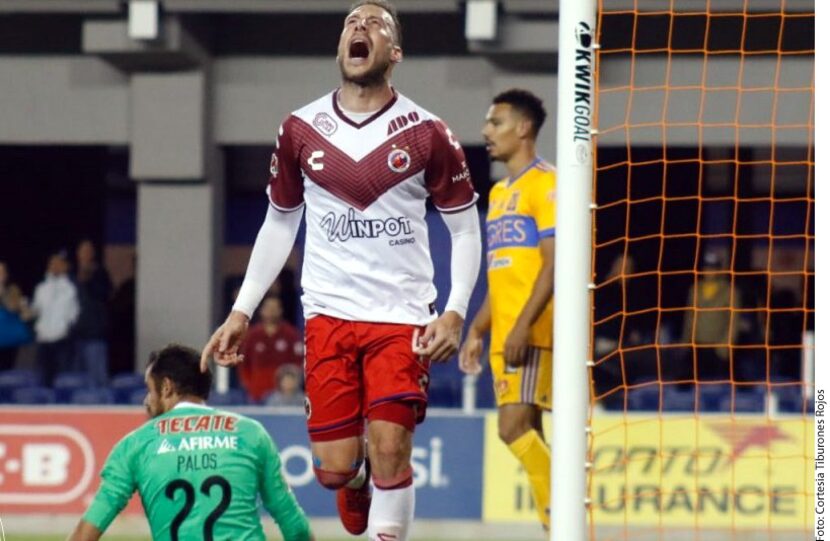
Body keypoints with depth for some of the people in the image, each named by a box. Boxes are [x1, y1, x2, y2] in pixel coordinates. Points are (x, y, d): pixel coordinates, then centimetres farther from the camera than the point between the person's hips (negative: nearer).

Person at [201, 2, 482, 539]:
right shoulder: (300, 130, 4)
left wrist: (455, 312, -10)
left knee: (390, 450, -13)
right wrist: (241, 312, 10)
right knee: (336, 468, -2)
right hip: (328, 313, 2)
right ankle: (358, 491, 35)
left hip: (402, 315, -2)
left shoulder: (427, 133, -3)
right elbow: (279, 224, 15)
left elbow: (465, 228, 3)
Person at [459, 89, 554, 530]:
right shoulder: (499, 192, 20)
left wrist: (523, 326, -22)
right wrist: (476, 332, 20)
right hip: (504, 336, 9)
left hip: (532, 334, -9)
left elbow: (554, 263, -15)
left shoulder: (544, 184, -7)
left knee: (514, 428, -17)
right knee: (525, 434, 5)